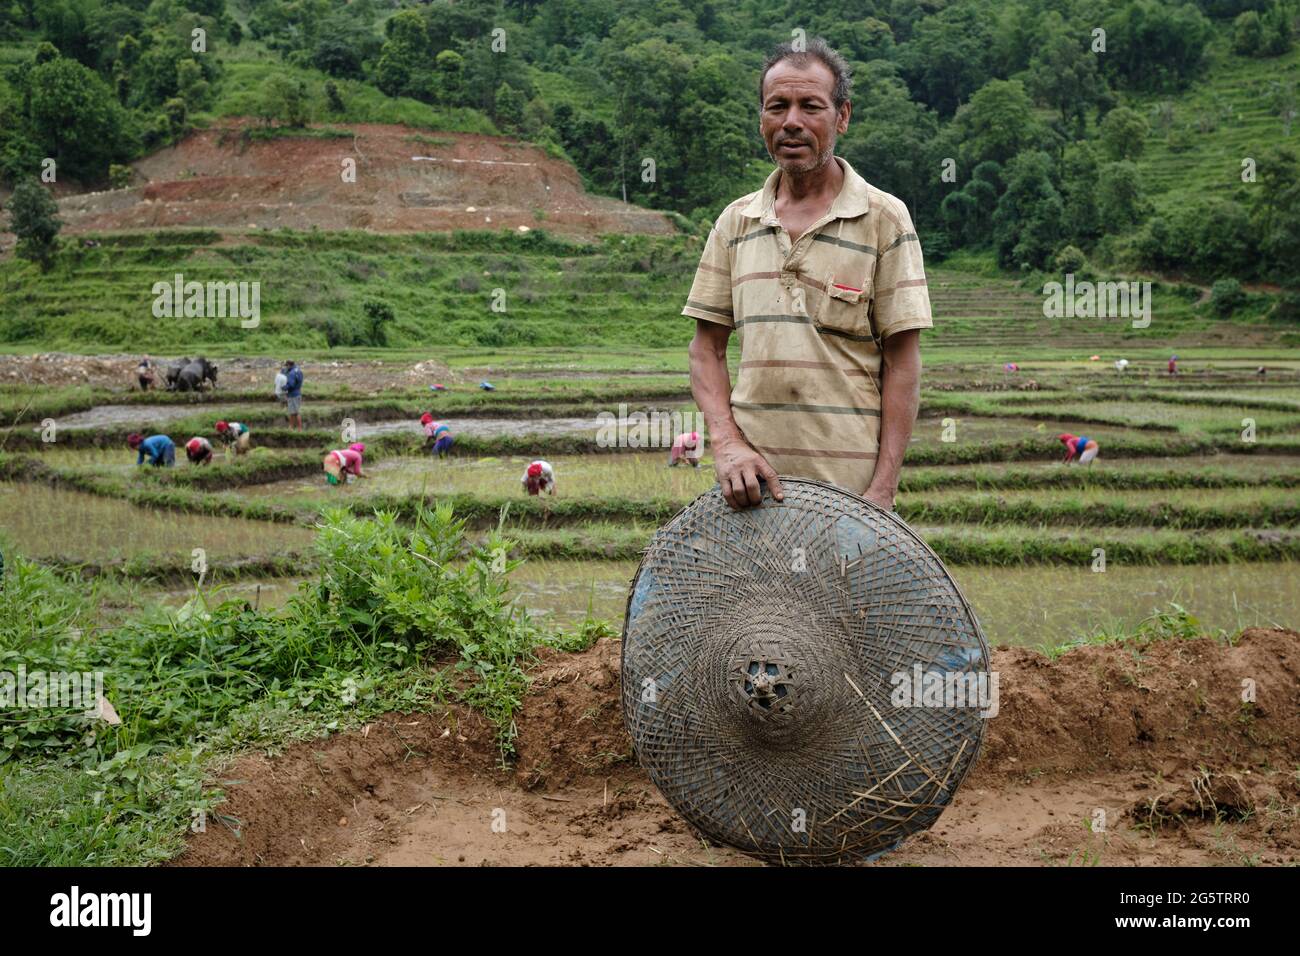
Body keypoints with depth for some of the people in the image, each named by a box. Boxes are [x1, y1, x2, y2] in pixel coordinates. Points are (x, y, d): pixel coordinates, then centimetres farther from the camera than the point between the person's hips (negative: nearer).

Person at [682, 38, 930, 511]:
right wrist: (727, 443, -7)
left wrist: (883, 490, -10)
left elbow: (901, 362, -3)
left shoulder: (884, 217, 0)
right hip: (751, 475, 3)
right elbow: (707, 348, 9)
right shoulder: (735, 221, 10)